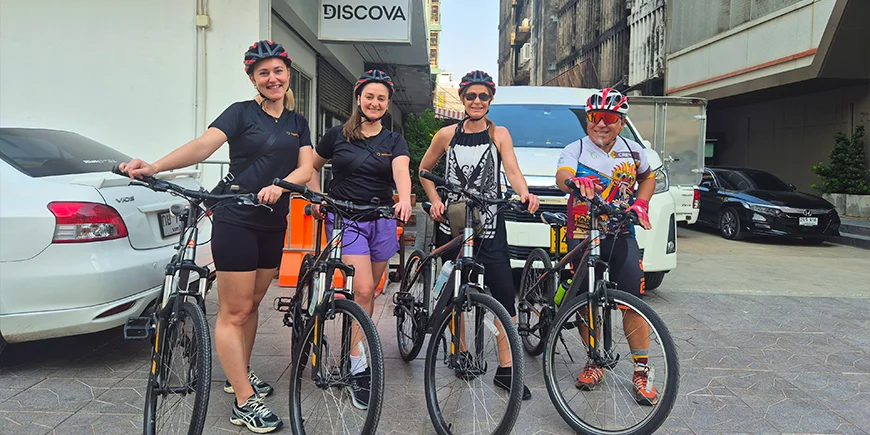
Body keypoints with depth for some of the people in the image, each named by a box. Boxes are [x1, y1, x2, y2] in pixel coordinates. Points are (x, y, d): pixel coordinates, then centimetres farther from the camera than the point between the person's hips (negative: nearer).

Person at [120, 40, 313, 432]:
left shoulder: (297, 123, 11)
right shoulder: (241, 113, -3)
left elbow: (305, 168, 0)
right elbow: (203, 145, -17)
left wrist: (278, 186, -21)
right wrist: (153, 167, -32)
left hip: (274, 224, 6)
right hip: (236, 221, -5)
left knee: (252, 303, 16)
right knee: (234, 311, -3)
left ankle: (239, 374, 33)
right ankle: (245, 403, 2)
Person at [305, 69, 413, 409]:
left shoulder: (394, 141, 6)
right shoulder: (337, 135, 4)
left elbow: (401, 171, -13)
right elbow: (313, 167, 17)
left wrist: (404, 200, -33)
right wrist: (316, 199, 3)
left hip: (381, 221, 3)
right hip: (344, 218, -3)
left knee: (369, 293, 10)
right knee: (363, 290, -15)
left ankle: (354, 352, 30)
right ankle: (358, 369, -8)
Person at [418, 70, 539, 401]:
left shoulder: (499, 134, 4)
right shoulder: (447, 135, 6)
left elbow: (512, 170, -10)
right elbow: (424, 170, 16)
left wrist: (524, 193, -31)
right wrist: (435, 200, 1)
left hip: (489, 226, -1)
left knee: (504, 296, -7)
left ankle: (505, 370, 0)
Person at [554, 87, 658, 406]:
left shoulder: (632, 151, 7)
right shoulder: (576, 150, -3)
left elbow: (648, 178, 26)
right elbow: (562, 175, -25)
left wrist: (640, 203, 5)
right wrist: (576, 181, -49)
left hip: (621, 236, 2)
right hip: (582, 236, -1)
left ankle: (641, 371, 7)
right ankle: (595, 362, 22)